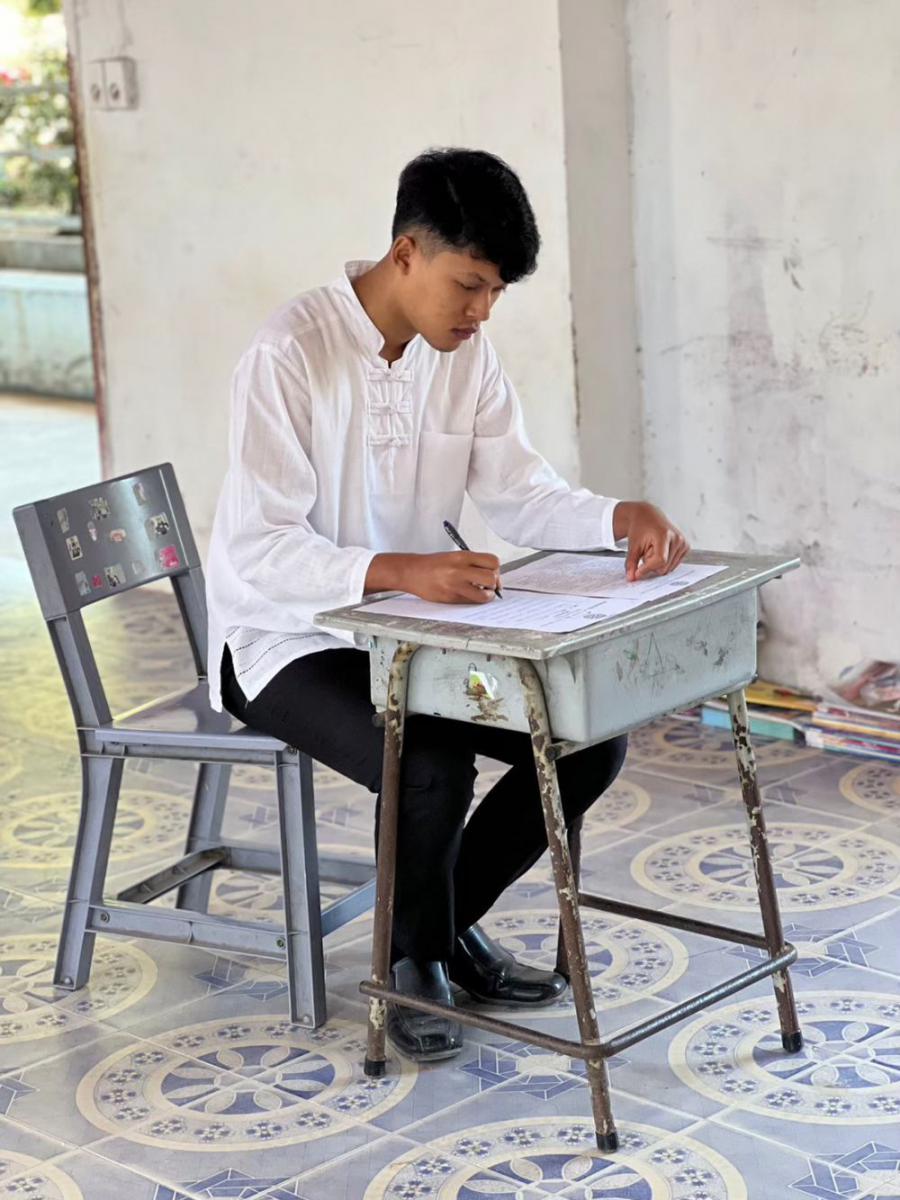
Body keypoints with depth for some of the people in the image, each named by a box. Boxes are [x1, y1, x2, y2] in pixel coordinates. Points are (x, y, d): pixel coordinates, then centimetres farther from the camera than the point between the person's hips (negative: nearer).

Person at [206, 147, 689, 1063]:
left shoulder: (465, 351, -1)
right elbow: (258, 549, -27)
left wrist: (619, 517, -18)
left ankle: (451, 921, 14)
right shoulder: (290, 355, -23)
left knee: (590, 738, -6)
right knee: (431, 770, -32)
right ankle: (416, 959, -1)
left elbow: (516, 492, 2)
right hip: (287, 640, -7)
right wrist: (398, 570, -42)